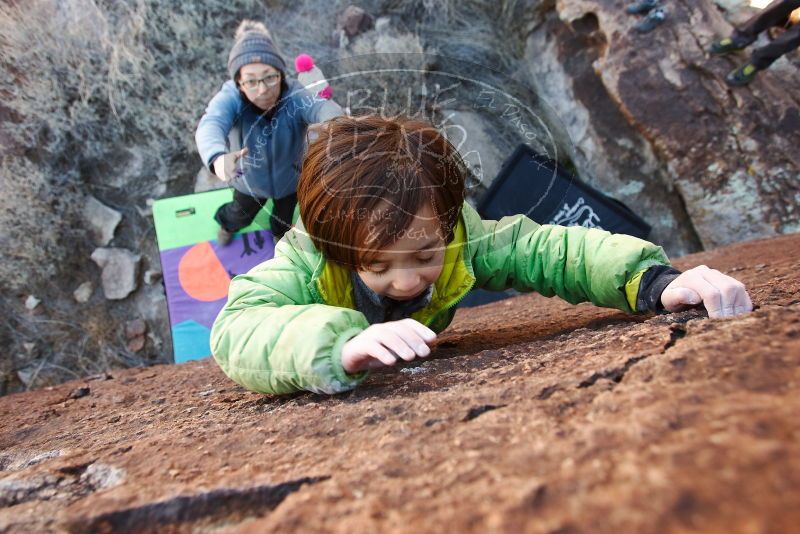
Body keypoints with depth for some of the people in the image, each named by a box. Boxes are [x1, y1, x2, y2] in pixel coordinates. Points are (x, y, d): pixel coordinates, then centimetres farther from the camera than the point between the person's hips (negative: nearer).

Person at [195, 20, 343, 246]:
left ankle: (280, 234, 66)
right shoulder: (230, 98, -32)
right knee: (241, 215, 29)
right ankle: (227, 223, 67)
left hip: (290, 178, 0)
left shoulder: (294, 95, -34)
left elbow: (321, 106, -56)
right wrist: (217, 157, -77)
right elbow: (210, 125, -52)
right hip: (249, 180, 0)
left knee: (285, 217, 29)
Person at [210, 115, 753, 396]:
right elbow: (235, 331, -50)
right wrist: (340, 346, -68)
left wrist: (655, 281, -36)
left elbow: (546, 248, -23)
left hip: (418, 395, 2)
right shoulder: (305, 266, -36)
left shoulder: (459, 237, -27)